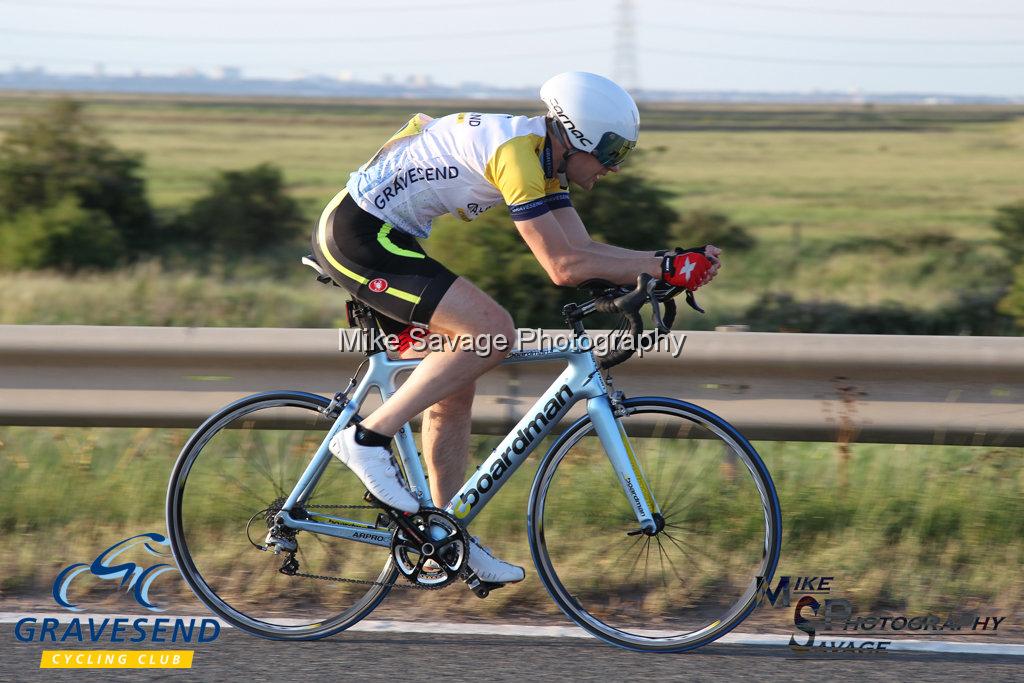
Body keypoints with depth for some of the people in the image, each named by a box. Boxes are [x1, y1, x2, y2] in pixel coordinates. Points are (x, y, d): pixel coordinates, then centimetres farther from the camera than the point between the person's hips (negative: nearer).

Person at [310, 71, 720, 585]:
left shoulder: (545, 157, 10)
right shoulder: (517, 152, -21)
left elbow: (583, 248, 9)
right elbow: (564, 266, -25)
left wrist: (674, 262, -2)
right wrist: (666, 268, -22)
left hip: (380, 235, 11)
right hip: (357, 234, -11)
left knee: (454, 383, 11)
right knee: (492, 330, -20)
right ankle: (369, 437, -14)